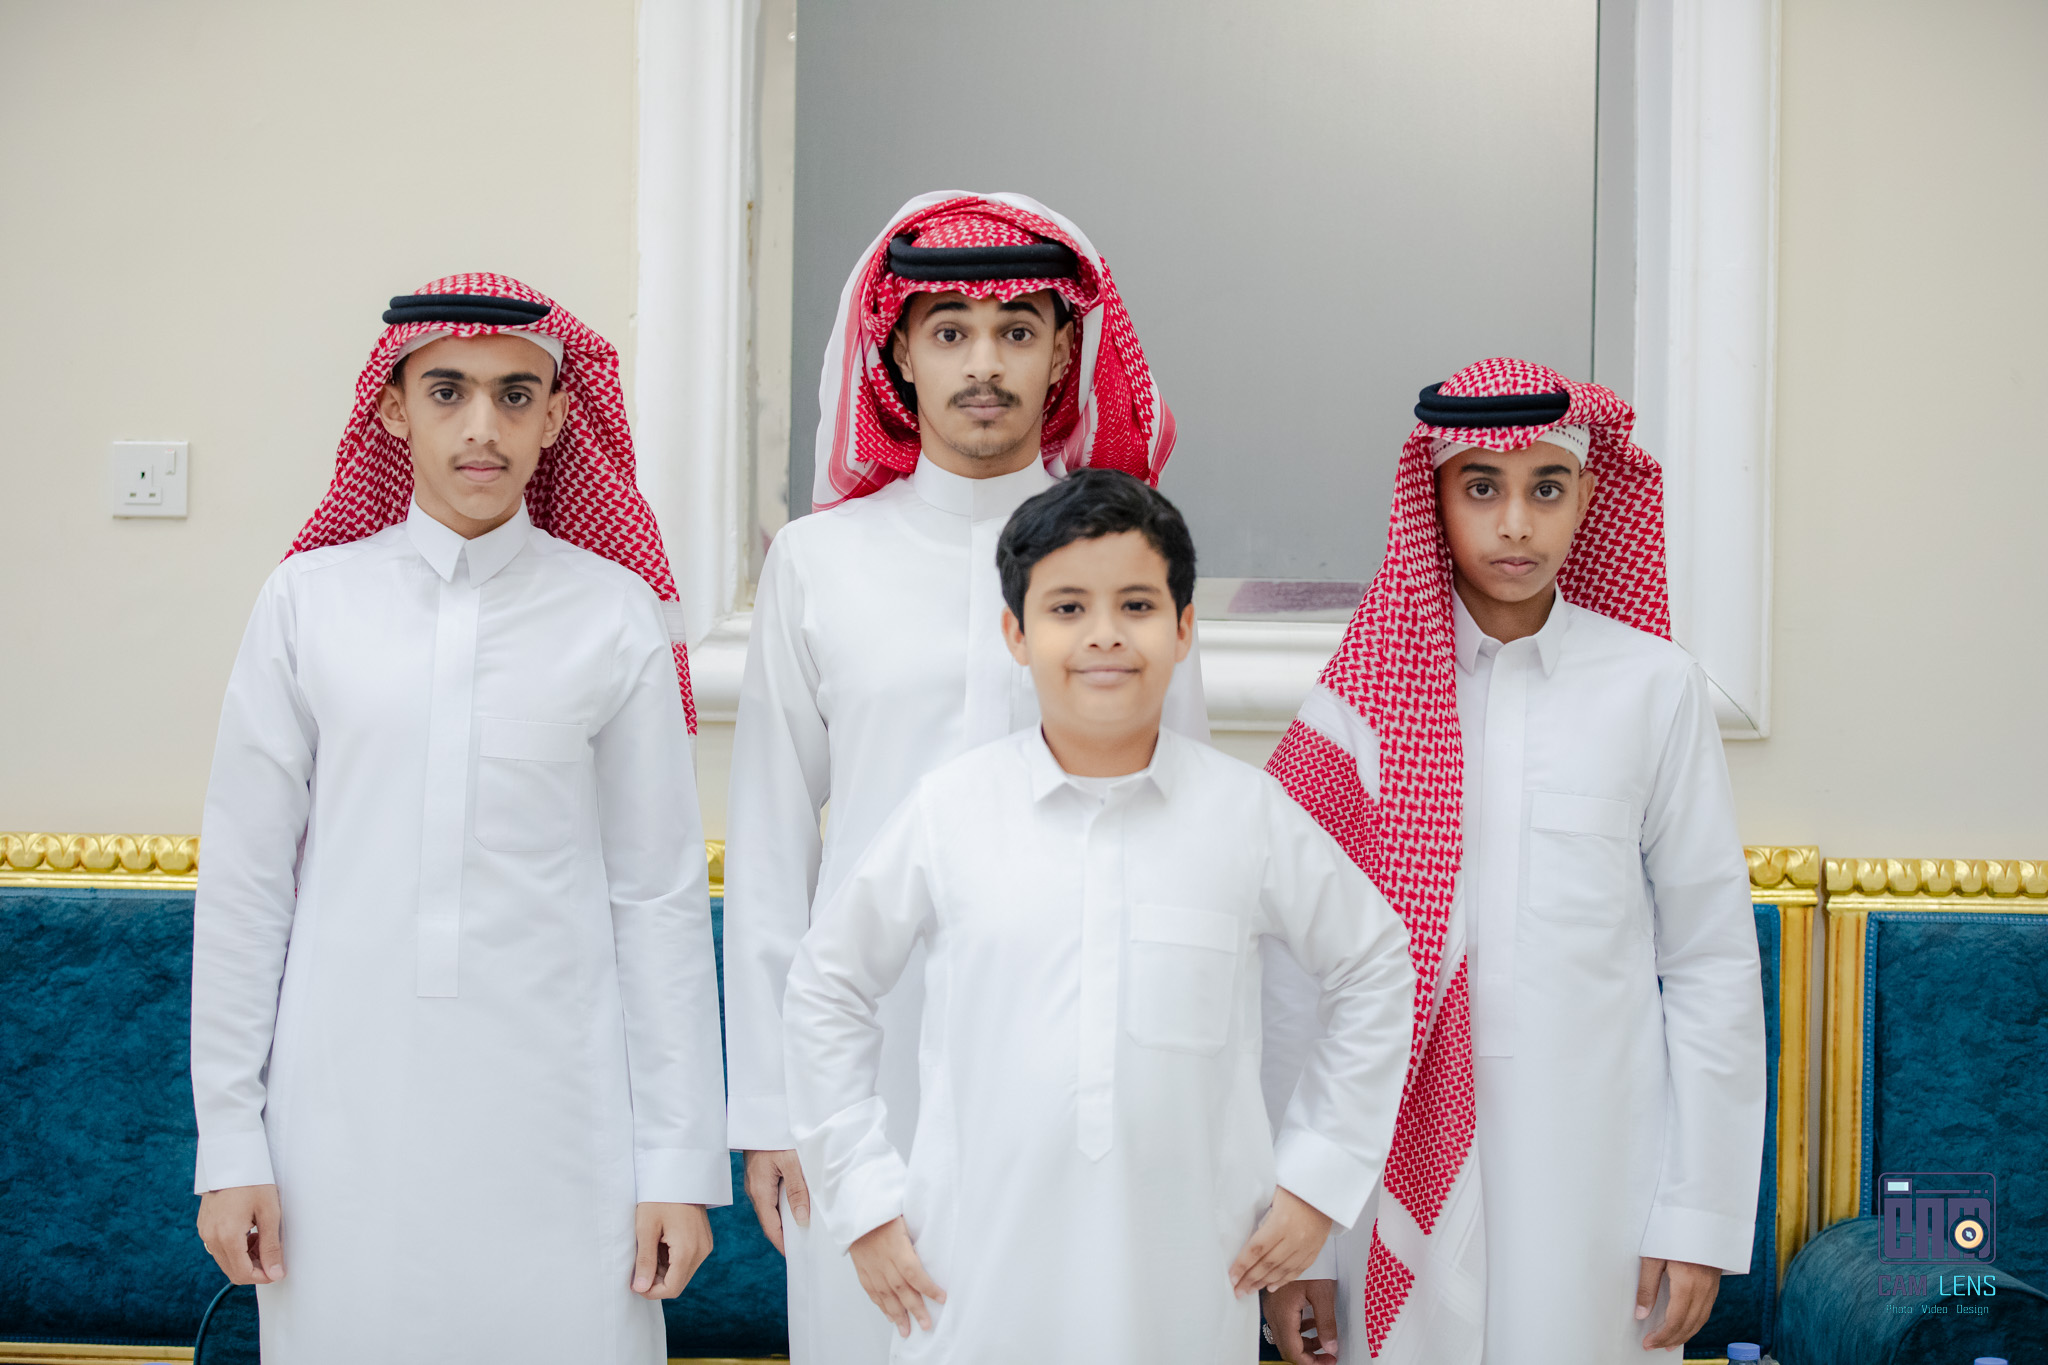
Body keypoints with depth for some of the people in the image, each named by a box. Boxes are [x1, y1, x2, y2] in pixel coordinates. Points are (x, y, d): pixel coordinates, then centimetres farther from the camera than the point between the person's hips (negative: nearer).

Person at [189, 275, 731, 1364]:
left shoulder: (614, 613, -1)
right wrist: (229, 1144, 3)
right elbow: (242, 879, 4)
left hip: (555, 1110, 0)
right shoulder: (309, 601, 1)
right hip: (346, 1107, 1)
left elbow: (659, 894, 1)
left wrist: (681, 1160, 1)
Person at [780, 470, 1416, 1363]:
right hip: (980, 1290, 0)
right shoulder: (949, 811, -2)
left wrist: (1319, 1175, 10)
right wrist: (864, 1197, 6)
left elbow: (1372, 968, 13)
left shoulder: (1248, 812, 0)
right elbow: (826, 991, 9)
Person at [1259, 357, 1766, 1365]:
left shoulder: (1654, 686, -1)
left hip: (1593, 1175, 0)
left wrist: (1702, 1217, 0)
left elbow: (1712, 960, 2)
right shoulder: (1365, 692, -1)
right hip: (1405, 1160, 0)